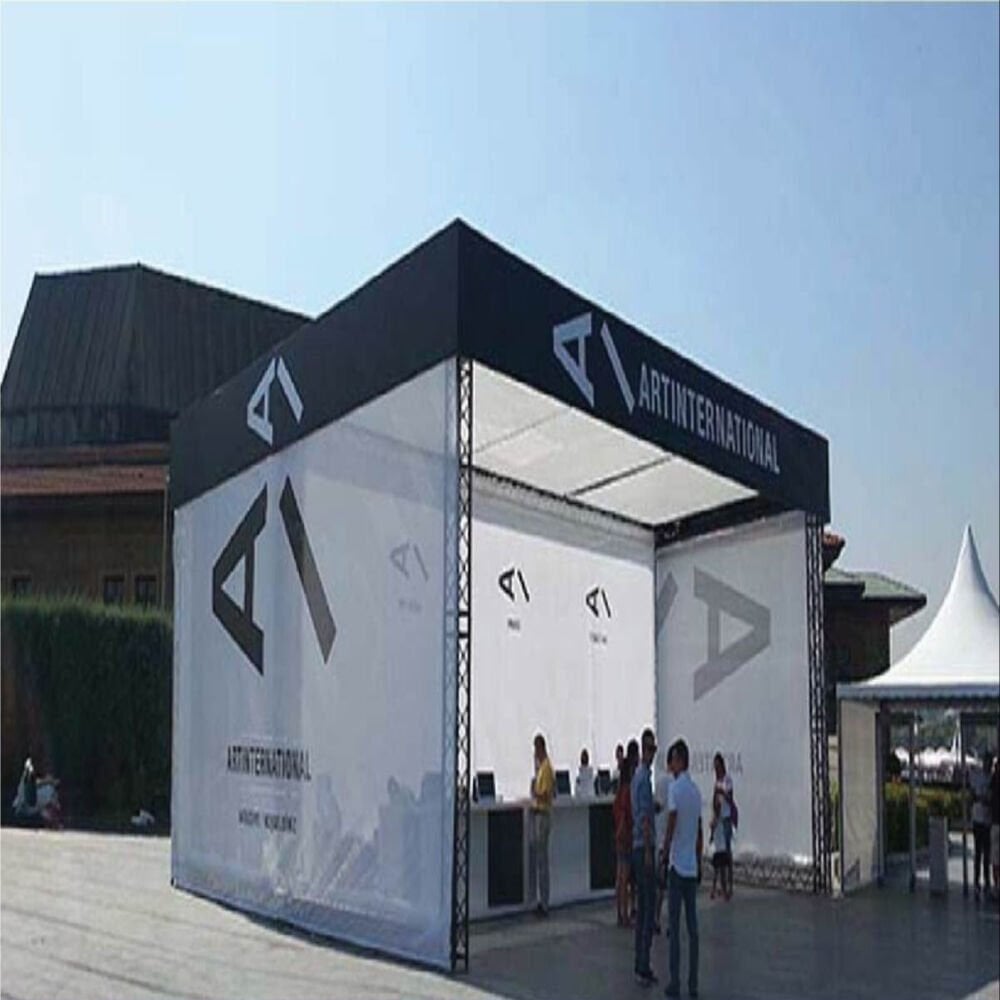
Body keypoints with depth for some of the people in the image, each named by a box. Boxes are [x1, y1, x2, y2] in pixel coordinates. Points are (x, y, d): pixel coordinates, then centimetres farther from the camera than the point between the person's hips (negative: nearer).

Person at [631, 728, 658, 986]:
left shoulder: (638, 775, 15)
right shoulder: (644, 777, -16)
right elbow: (644, 817, -21)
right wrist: (648, 851, -21)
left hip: (639, 846, 10)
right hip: (644, 847, -10)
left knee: (642, 907, 12)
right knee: (648, 908, -7)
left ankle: (641, 965, 16)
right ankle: (643, 967, -6)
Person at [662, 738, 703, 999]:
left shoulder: (675, 788, -12)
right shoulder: (696, 791, 9)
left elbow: (670, 828, -16)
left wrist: (664, 857, -7)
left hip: (677, 865, -6)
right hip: (692, 866, 6)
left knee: (675, 926, -2)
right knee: (692, 926, 8)